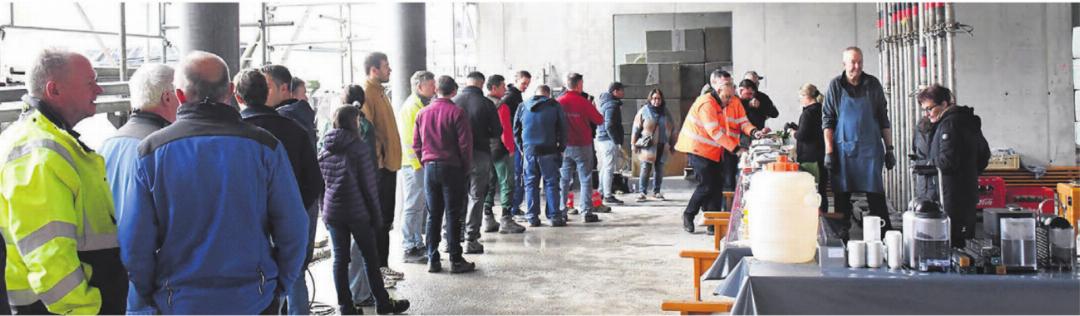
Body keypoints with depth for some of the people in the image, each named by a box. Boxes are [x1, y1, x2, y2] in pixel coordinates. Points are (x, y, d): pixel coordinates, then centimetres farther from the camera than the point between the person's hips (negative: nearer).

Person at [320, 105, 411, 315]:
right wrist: (376, 215, -4)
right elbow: (369, 186, -10)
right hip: (358, 211, -5)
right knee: (370, 257, 6)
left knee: (340, 258, 8)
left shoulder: (324, 151, 6)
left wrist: (324, 213, 16)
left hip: (333, 212, 5)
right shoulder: (360, 148, -10)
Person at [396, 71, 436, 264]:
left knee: (422, 207, 14)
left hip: (425, 164, 9)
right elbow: (408, 139, -18)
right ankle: (410, 250, 2)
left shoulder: (424, 105, 16)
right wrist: (417, 164, -18)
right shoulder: (410, 107, -13)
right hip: (414, 165, -9)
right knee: (413, 207, -4)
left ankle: (418, 245, 23)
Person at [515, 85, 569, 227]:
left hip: (528, 151, 2)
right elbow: (562, 130, 0)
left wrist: (521, 148, 17)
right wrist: (561, 148, 8)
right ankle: (554, 217, 2)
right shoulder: (555, 106, 1)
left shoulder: (522, 106, 9)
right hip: (548, 151, -2)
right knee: (551, 183, 3)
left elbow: (516, 130, 12)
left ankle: (532, 217, 7)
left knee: (530, 184, 7)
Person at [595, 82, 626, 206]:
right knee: (609, 168, -7)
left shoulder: (607, 103, 17)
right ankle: (608, 196, -4)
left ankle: (602, 192, 25)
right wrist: (617, 142, -20)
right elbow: (609, 126, -22)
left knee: (605, 167, 17)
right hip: (609, 140, -10)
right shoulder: (612, 105, -15)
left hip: (603, 139, 10)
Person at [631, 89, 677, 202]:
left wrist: (672, 144, 14)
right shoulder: (644, 111, -1)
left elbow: (672, 129, 16)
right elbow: (636, 128, 0)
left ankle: (656, 191, 20)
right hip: (648, 146, -4)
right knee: (645, 169, -7)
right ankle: (642, 192, 0)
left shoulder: (665, 112, 10)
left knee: (659, 170, 9)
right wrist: (634, 144, -3)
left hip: (662, 146, 4)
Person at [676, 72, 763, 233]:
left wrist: (754, 132, -26)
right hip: (698, 148, -8)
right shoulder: (707, 104, -22)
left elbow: (743, 122, -4)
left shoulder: (735, 102, 2)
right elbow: (715, 131, -27)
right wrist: (735, 148, -30)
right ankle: (688, 215, 9)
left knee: (717, 184, 6)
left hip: (714, 150, 8)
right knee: (707, 185, -11)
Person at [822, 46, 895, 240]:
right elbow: (827, 120, 1)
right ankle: (841, 237, 12)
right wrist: (829, 151, -5)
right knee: (842, 195, 4)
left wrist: (889, 149, 6)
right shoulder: (836, 86, 2)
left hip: (870, 148, 0)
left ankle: (885, 236, 4)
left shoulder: (873, 84, 5)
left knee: (876, 195, 0)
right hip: (843, 149, 0)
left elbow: (883, 119, 9)